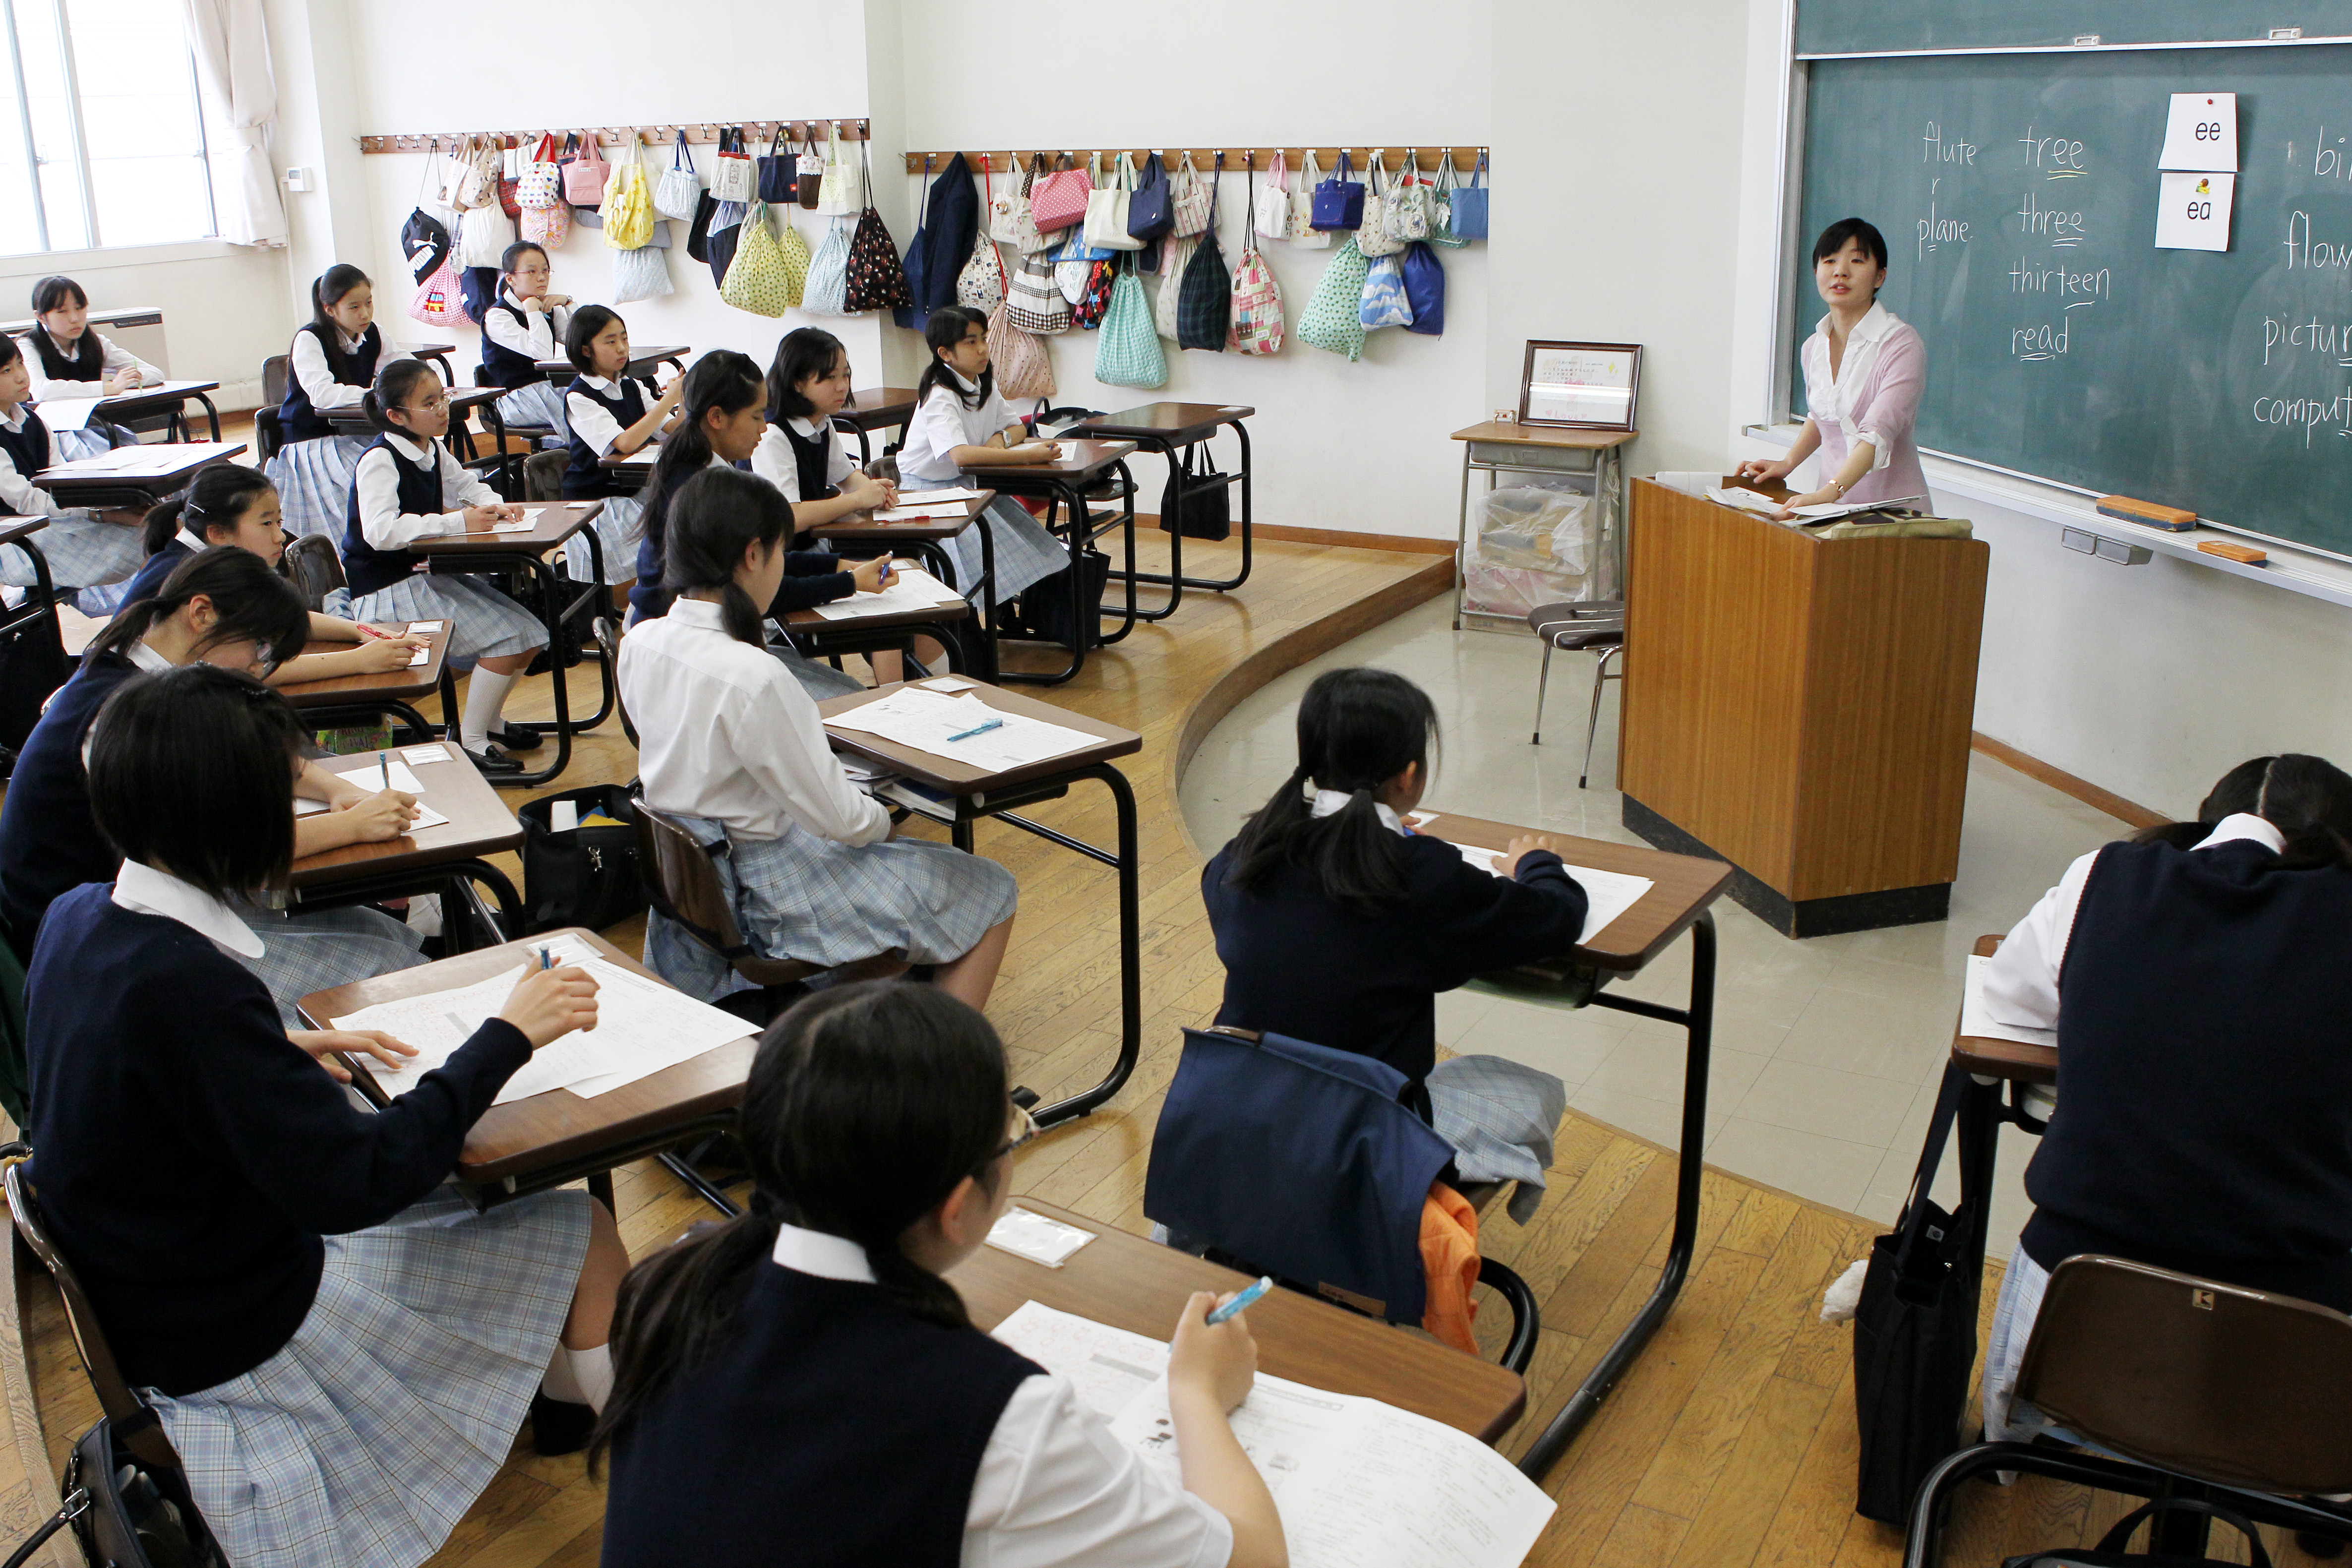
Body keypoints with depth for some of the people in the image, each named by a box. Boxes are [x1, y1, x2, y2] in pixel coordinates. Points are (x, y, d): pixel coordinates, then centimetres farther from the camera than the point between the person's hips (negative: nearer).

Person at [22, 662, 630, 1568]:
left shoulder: (77, 919, -6)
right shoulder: (185, 985, -34)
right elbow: (354, 1183, -30)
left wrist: (291, 1051, 5)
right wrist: (506, 1037, -24)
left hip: (144, 1294, 9)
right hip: (238, 1338, -9)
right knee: (584, 1237, 0)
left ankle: (568, 1390, 37)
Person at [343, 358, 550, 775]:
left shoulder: (433, 451, 8)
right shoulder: (380, 461, -18)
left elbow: (469, 485, 26)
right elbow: (380, 531, -32)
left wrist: (495, 506, 1)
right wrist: (459, 521, -30)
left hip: (429, 574, 9)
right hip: (388, 590, -9)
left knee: (528, 635, 1)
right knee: (506, 636, -19)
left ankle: (488, 720, 20)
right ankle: (471, 740, -7)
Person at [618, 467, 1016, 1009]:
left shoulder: (639, 644, -5)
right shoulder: (752, 677, -30)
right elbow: (836, 817, -24)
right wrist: (881, 818, -1)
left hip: (687, 870, 9)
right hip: (764, 891, -9)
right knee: (992, 893, 4)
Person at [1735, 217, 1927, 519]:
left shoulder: (1901, 344, -10)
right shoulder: (1815, 346, 10)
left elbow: (1878, 434, -22)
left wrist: (1830, 491, -35)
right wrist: (1788, 462, 15)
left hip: (1892, 510, -6)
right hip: (1833, 505, 6)